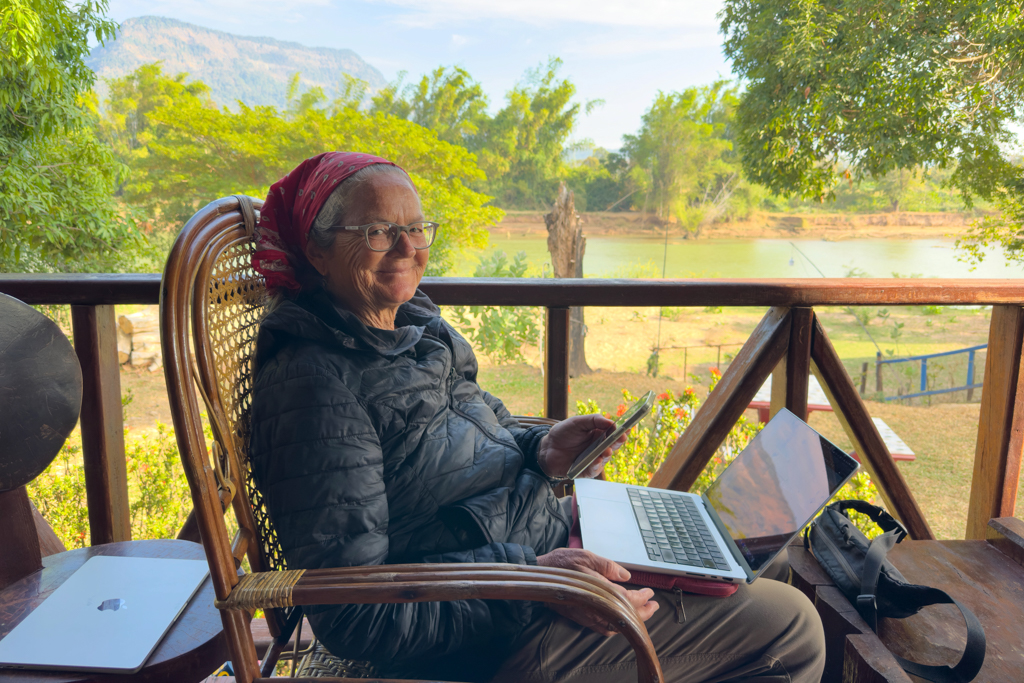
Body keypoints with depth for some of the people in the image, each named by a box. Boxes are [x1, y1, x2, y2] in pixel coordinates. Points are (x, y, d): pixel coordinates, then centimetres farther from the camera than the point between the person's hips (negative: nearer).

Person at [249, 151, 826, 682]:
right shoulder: (313, 384, -22)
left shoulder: (414, 325, 6)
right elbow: (353, 614, -24)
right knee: (793, 630, -1)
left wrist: (538, 448, -2)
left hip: (557, 546, 9)